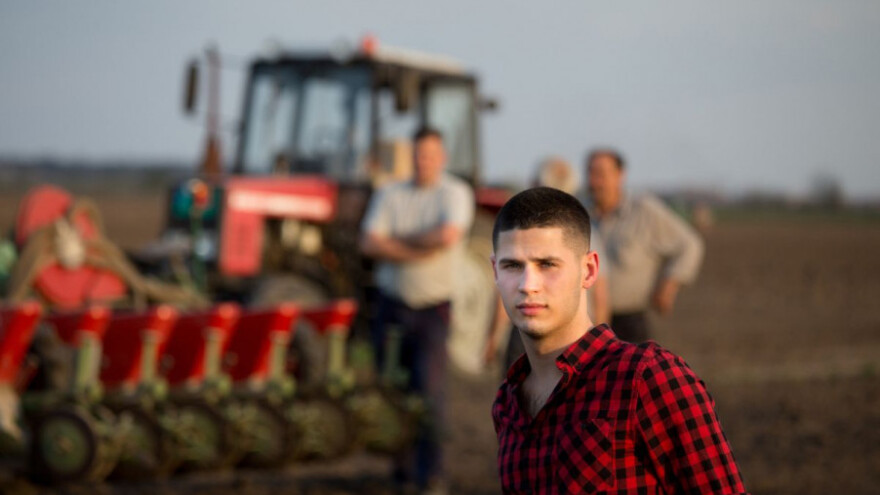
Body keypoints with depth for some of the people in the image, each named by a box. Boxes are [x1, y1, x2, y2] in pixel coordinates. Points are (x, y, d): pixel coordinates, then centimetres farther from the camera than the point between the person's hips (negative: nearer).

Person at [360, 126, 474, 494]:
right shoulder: (389, 195, 9)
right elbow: (369, 243, -4)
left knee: (429, 389, -14)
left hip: (433, 308, -4)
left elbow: (448, 236, -18)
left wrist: (398, 239, -7)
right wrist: (418, 250, -13)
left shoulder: (455, 193, 0)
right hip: (392, 306, 4)